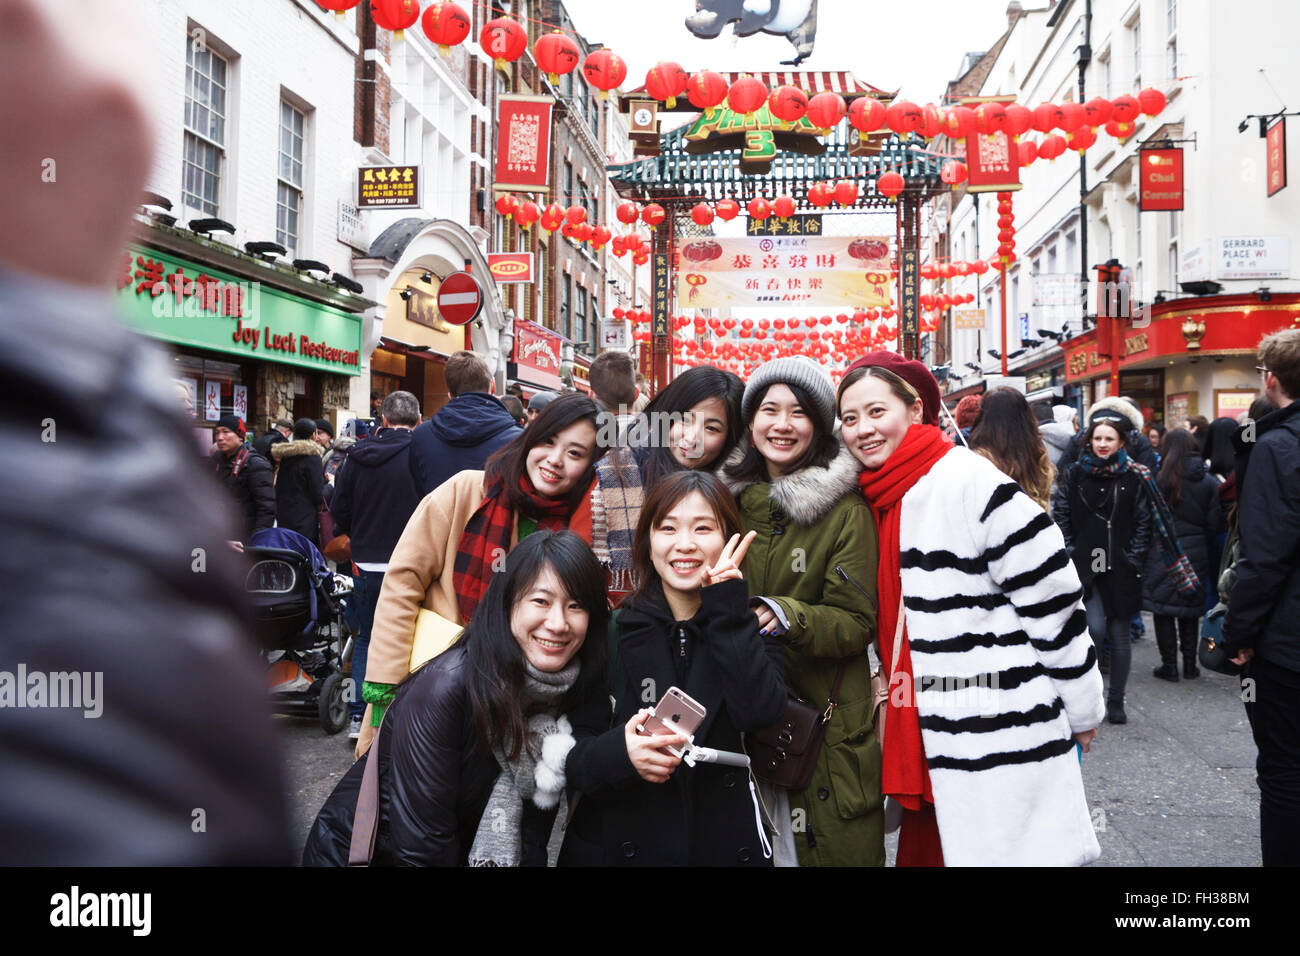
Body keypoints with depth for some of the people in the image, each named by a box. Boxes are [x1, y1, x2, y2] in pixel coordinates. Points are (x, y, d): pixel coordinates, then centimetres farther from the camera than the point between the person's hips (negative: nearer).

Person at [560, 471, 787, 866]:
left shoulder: (751, 630, 0)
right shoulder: (610, 631, -5)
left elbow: (759, 713, -18)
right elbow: (573, 752, -7)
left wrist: (727, 607, -17)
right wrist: (617, 753, -27)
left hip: (724, 845, 1)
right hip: (616, 844, -1)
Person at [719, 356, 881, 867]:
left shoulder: (845, 510, -10)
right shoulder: (734, 498, 5)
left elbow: (857, 622, -13)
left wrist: (788, 616, -29)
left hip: (826, 724, -4)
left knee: (833, 850, 4)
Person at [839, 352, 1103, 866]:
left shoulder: (968, 481, -16)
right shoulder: (876, 498, 8)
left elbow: (1051, 599, -13)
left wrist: (1080, 709, -7)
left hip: (1003, 738, -7)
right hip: (930, 737, 8)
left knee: (1000, 850, 3)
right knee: (931, 849, 16)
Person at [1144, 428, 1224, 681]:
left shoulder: (1160, 480, -12)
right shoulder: (1209, 482, -1)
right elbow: (1215, 523, 2)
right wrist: (1205, 549, 15)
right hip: (1196, 555, 4)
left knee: (1163, 611, 5)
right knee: (1190, 610, 17)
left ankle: (1169, 665, 8)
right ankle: (1190, 664, 23)